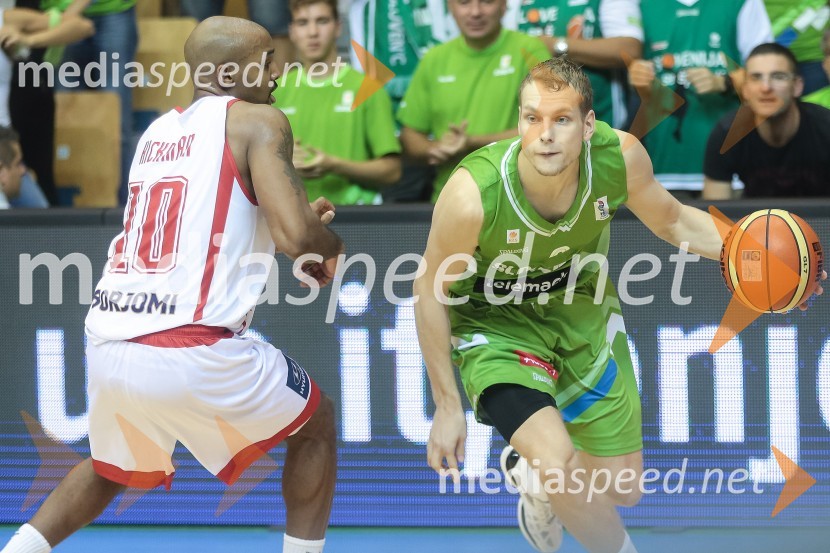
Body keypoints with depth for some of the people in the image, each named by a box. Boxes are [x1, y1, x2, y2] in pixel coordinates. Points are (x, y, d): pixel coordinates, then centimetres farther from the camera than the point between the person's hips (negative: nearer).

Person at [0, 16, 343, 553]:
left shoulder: (157, 132, 22)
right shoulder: (258, 121, 1)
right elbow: (296, 235, -11)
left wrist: (301, 226, 34)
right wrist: (331, 247, 11)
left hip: (107, 348, 6)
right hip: (191, 351, -6)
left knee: (109, 469, 33)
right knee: (316, 422, 20)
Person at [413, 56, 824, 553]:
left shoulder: (620, 157, -25)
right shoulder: (472, 193, -35)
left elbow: (671, 219, -2)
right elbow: (432, 293, -18)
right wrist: (447, 406, -13)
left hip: (581, 310, 4)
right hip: (495, 324, -4)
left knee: (622, 489, 10)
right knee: (555, 460, -28)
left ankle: (540, 486, 46)